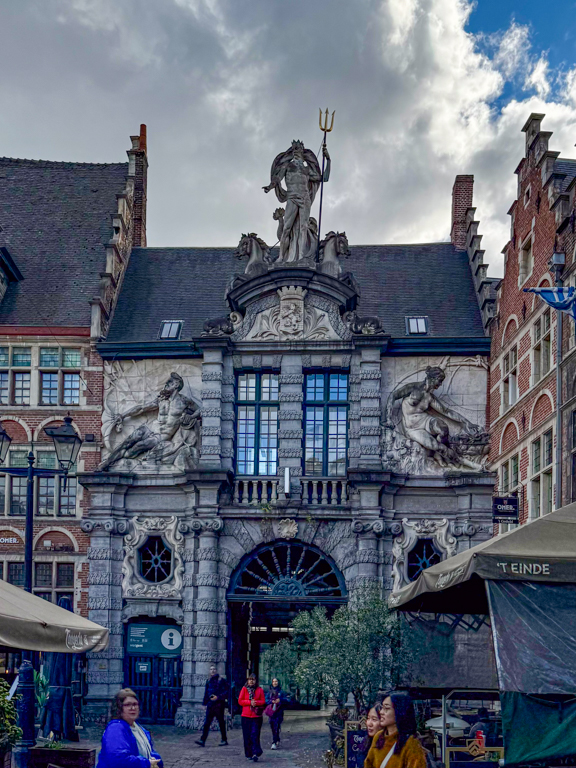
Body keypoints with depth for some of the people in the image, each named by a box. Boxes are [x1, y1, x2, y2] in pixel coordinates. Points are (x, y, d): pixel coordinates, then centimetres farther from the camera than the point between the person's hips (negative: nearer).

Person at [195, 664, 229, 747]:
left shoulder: (221, 680, -4)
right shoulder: (208, 681, 13)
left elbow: (226, 693, -8)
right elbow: (206, 693, 18)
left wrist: (218, 697, -18)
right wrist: (205, 703, 13)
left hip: (219, 705, -5)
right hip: (210, 705, 5)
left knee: (221, 723, 3)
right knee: (206, 723, -2)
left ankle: (224, 740, 13)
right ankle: (202, 740, -6)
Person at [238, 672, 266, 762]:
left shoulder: (259, 690, 7)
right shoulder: (244, 689, 7)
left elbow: (263, 701, 4)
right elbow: (240, 701, 1)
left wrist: (256, 702, -14)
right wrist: (250, 702, -11)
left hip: (256, 716, -1)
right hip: (246, 716, 1)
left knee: (255, 735, -11)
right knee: (247, 736, 2)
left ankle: (255, 753, -15)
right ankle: (249, 754, 11)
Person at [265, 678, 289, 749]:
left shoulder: (281, 691, 5)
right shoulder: (269, 691, 11)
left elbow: (286, 699, 3)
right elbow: (266, 700, 7)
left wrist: (280, 700, -14)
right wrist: (271, 701, -11)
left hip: (279, 712, -3)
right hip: (271, 711, 3)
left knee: (277, 727, -12)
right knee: (272, 727, 5)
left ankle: (274, 743, -12)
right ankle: (277, 741, 24)